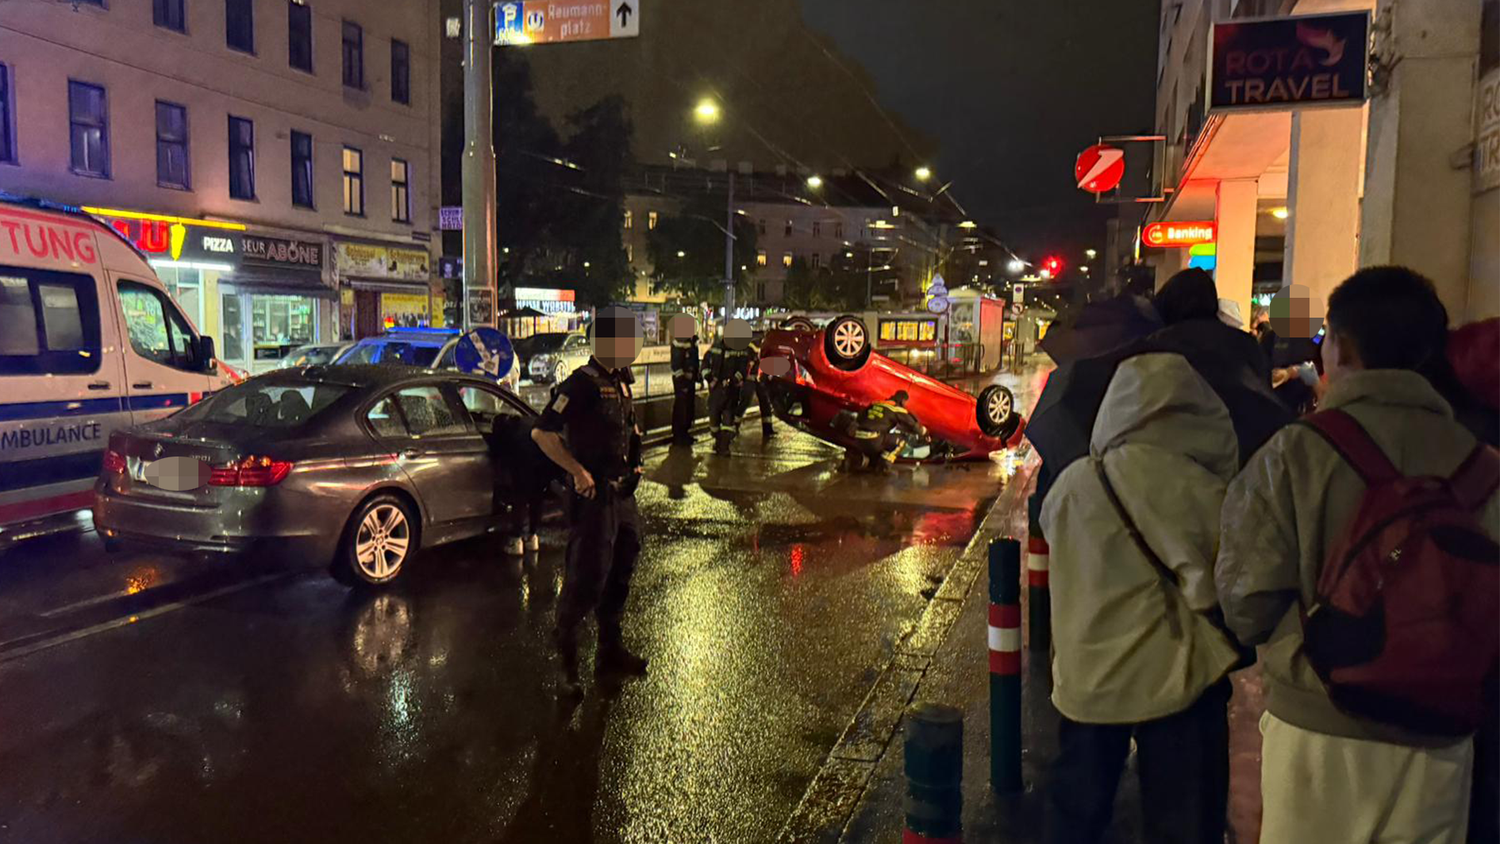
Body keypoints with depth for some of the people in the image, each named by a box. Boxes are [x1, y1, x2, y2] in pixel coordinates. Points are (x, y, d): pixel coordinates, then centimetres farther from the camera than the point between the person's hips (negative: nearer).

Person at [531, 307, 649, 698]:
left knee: (619, 574, 17)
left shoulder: (621, 382, 12)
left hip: (622, 495, 9)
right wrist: (579, 471, -21)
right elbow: (542, 433, -22)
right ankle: (565, 662, 9)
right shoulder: (583, 383, -16)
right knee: (586, 579, -4)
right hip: (594, 496, -9)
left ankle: (612, 651, 30)